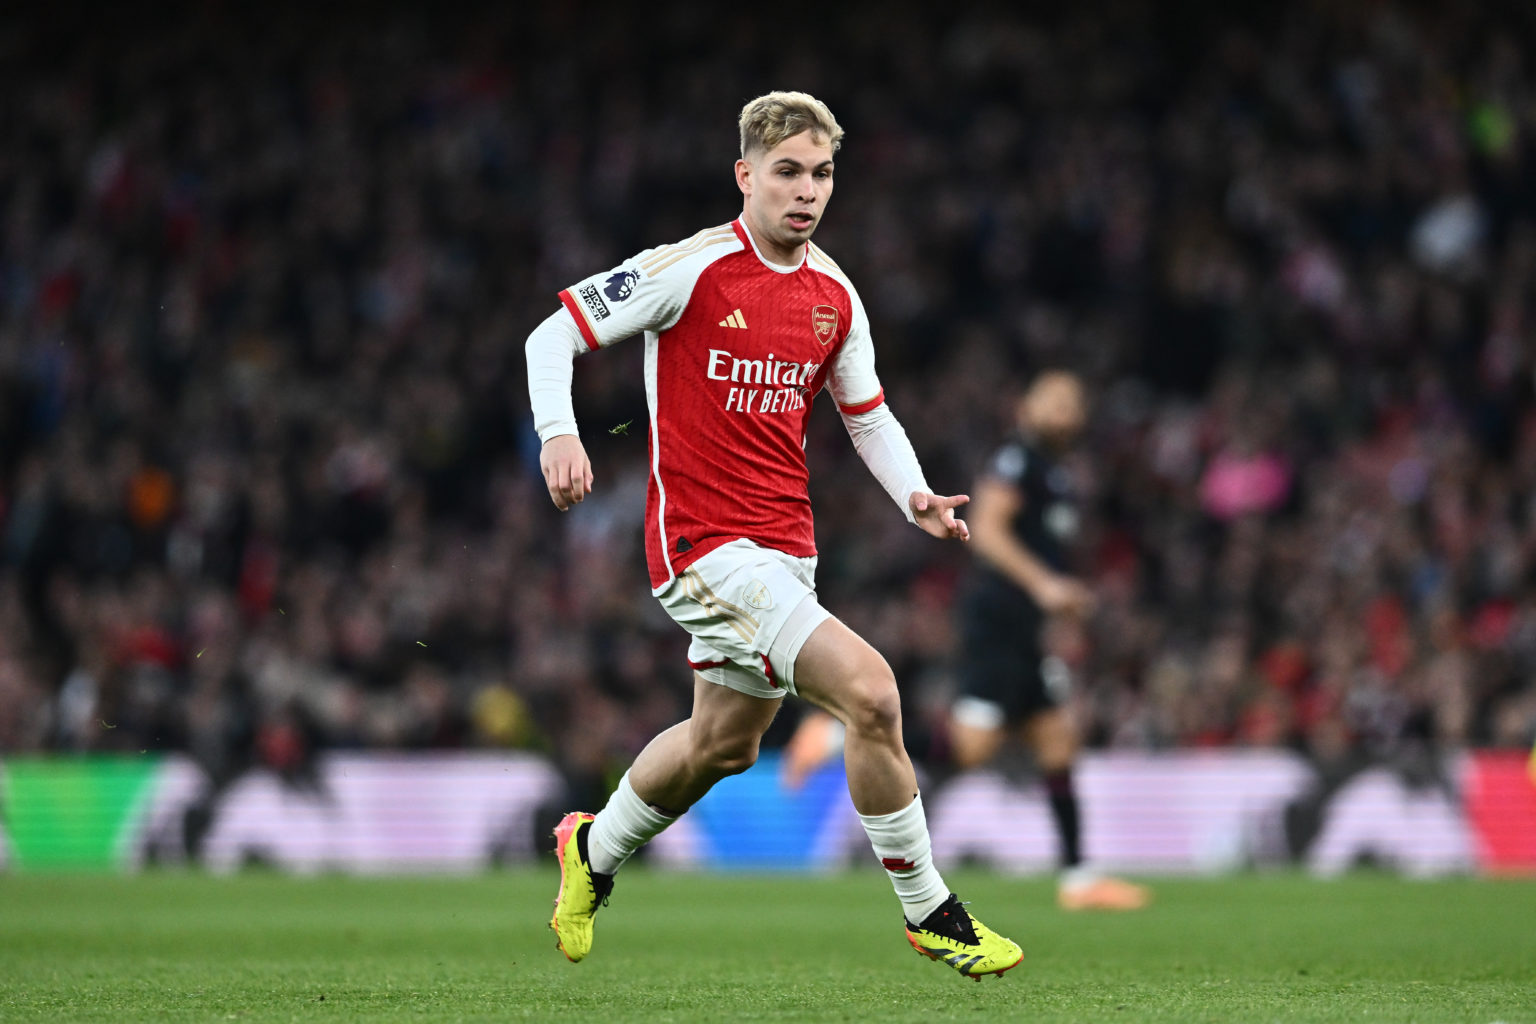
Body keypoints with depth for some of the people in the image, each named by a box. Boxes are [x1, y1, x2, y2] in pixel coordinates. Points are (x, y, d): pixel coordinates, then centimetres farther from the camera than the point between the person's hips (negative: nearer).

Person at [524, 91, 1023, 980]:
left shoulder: (835, 296, 6)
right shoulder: (690, 270, -13)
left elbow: (869, 415, 18)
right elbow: (554, 334, -8)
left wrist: (915, 495, 0)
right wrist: (559, 433, -25)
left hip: (786, 550, 8)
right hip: (702, 541, -8)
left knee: (725, 742, 22)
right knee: (870, 689, -20)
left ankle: (594, 853, 49)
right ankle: (929, 912, -7)